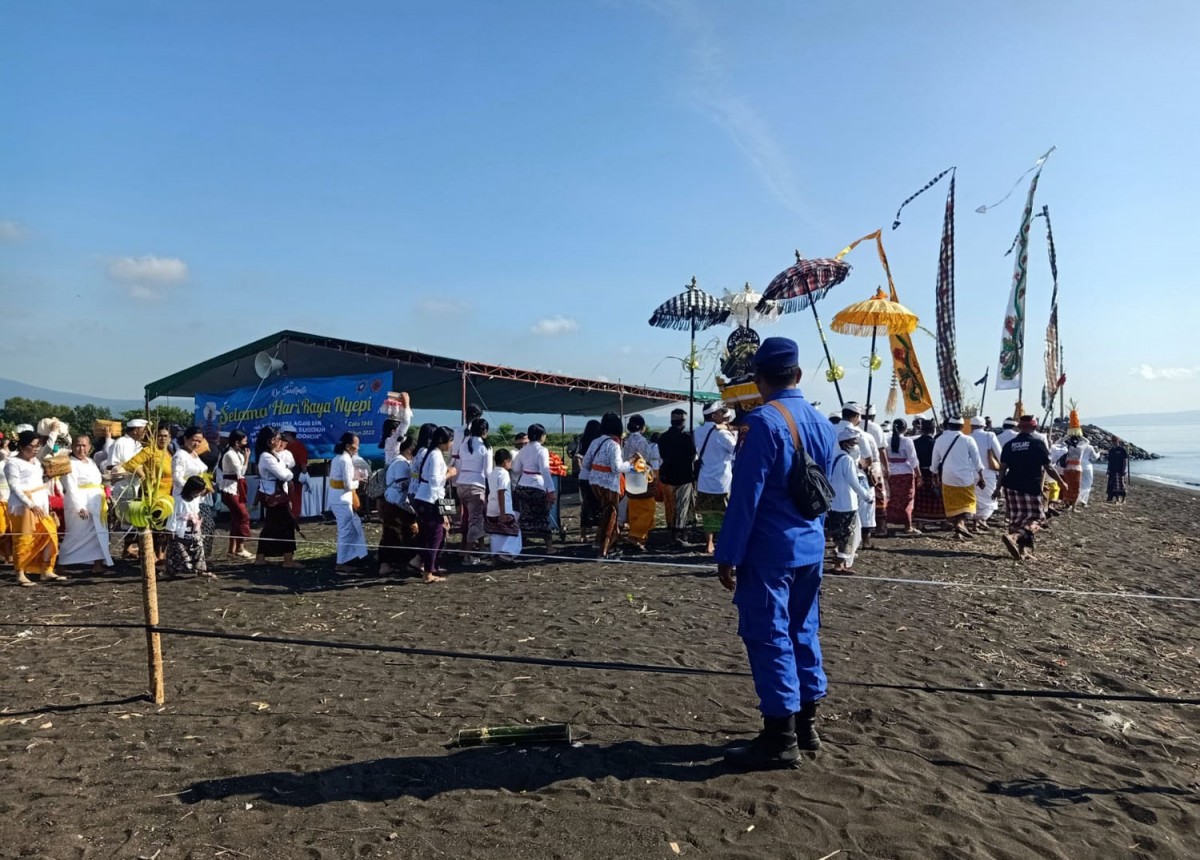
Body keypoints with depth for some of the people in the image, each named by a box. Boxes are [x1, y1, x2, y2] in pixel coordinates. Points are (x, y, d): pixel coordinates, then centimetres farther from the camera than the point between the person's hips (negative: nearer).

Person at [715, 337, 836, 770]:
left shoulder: (763, 421, -16)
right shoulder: (821, 422, 9)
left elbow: (745, 494, -18)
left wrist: (728, 555, -14)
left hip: (769, 550, -8)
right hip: (810, 547, 8)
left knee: (769, 637, 0)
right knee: (803, 632, 16)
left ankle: (780, 740, 6)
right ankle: (805, 724, 27)